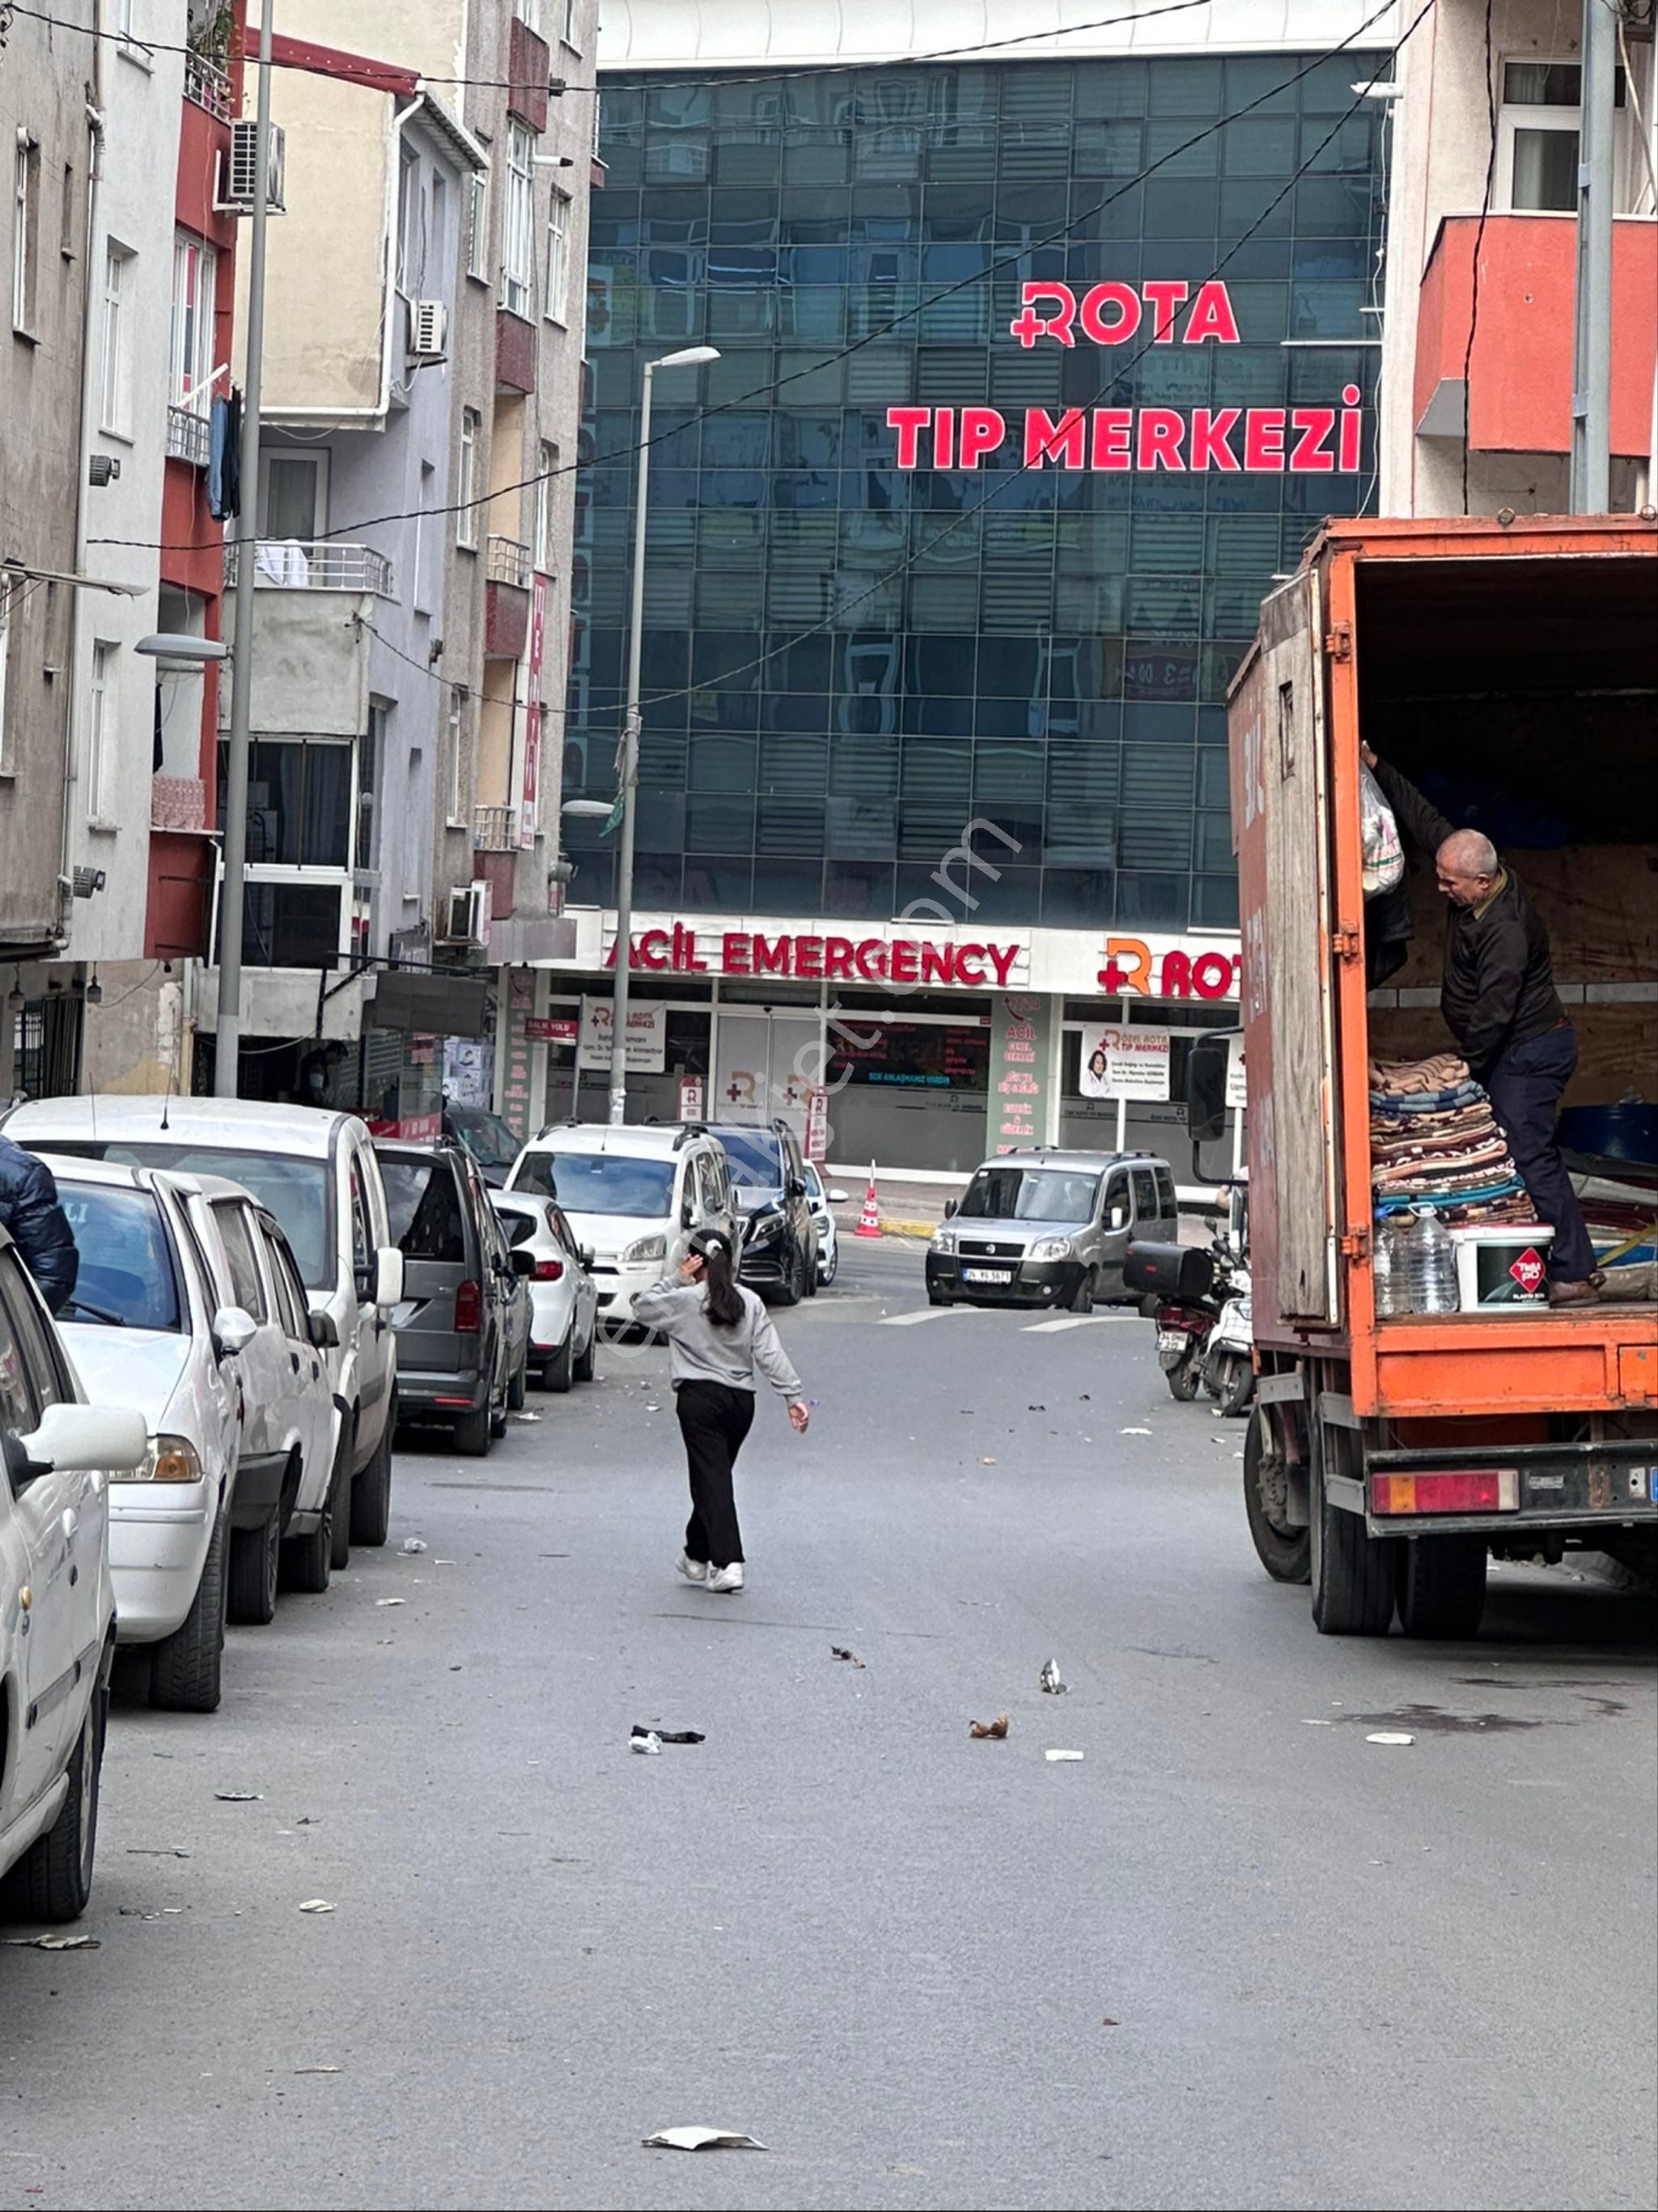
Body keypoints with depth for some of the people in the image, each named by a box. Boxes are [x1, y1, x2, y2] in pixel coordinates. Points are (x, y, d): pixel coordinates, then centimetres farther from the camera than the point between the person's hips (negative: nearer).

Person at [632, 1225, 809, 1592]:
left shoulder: (686, 1300, -7)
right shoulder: (750, 1303, 6)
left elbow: (641, 1307, 5)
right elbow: (771, 1354, 2)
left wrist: (677, 1280, 6)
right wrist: (794, 1396, 0)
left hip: (700, 1397, -5)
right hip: (742, 1400, 5)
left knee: (711, 1480, -6)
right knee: (715, 1478, 18)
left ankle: (728, 1563, -17)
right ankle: (697, 1556, 30)